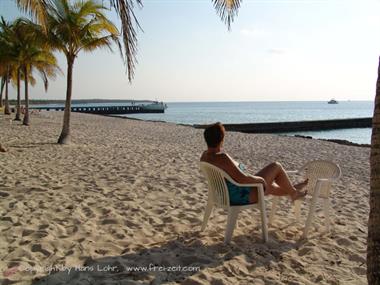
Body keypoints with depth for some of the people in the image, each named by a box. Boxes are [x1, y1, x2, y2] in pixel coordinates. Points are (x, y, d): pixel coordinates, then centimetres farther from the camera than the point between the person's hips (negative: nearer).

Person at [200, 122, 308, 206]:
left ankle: (292, 190, 55)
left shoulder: (204, 155, -5)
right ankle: (294, 193, 29)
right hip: (243, 196, -9)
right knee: (276, 166, 7)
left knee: (268, 186, 33)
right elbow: (243, 178, -36)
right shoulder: (222, 158, -34)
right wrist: (260, 179, -16)